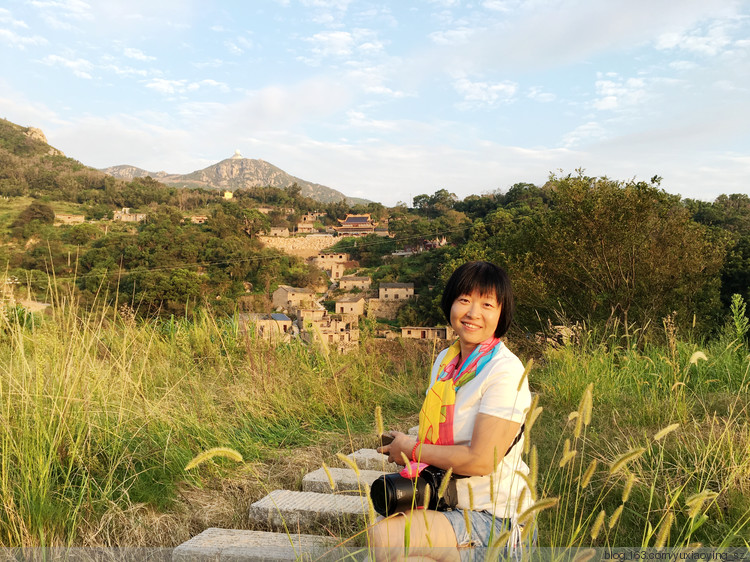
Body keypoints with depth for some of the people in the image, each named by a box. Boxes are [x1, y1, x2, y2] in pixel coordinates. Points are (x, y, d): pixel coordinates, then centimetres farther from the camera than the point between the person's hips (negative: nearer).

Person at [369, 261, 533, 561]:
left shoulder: (505, 372, -19)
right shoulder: (445, 360, 7)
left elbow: (481, 460, -23)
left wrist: (412, 450, -11)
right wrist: (403, 443, -3)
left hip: (492, 515, -8)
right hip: (448, 501, 8)